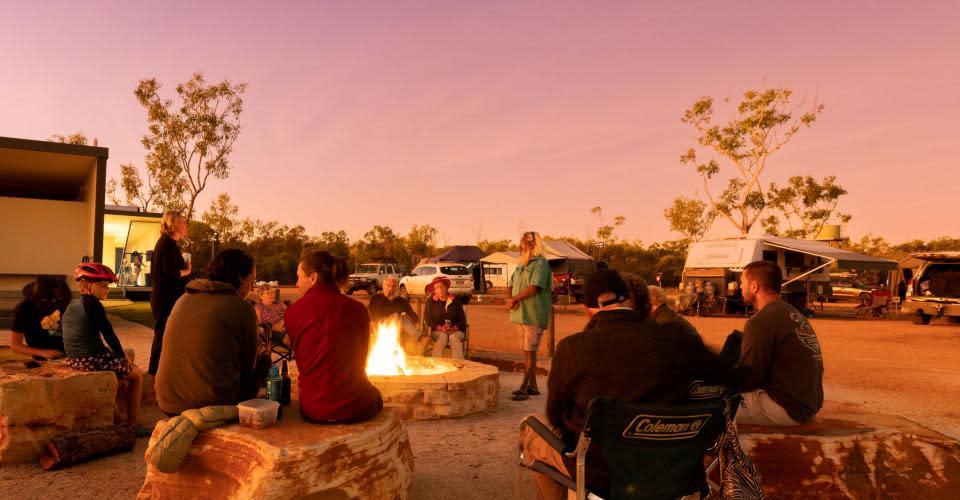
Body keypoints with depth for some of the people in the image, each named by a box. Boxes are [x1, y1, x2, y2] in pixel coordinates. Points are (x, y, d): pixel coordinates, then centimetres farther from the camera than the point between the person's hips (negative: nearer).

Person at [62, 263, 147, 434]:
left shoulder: (72, 305, 13)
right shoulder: (92, 303, -14)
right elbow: (108, 334, -14)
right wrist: (123, 356, -1)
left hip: (73, 360, 9)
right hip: (92, 360, -9)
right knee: (137, 375, 8)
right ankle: (134, 425, 10)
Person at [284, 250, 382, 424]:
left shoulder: (292, 312, -5)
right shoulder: (357, 309, -5)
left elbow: (300, 359, 6)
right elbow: (361, 359, 6)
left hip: (312, 410, 2)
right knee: (375, 396, 34)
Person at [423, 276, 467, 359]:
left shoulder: (455, 301, 9)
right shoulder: (430, 302, 7)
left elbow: (462, 319, 7)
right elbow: (427, 319, 1)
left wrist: (454, 328, -13)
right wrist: (440, 328, -14)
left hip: (455, 331, 1)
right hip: (437, 331, 0)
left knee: (454, 337, -32)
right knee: (442, 336, -33)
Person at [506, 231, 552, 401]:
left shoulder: (541, 263, -10)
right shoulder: (521, 265, 16)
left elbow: (534, 287, -20)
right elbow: (511, 286, 18)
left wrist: (515, 299, -11)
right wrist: (511, 299, -4)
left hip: (533, 315, -9)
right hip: (521, 315, 9)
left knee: (530, 351, -5)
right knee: (527, 351, 13)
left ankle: (524, 387, -1)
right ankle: (532, 386, 22)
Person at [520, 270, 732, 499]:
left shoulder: (572, 348, -21)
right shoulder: (678, 342, -15)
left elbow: (556, 415, -7)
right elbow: (726, 375, 1)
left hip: (599, 475, -4)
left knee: (531, 426, 23)